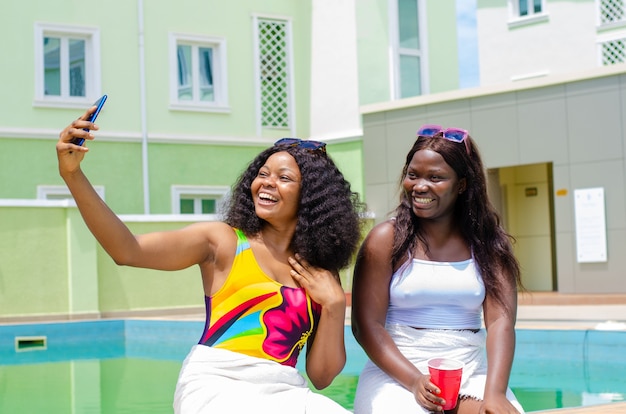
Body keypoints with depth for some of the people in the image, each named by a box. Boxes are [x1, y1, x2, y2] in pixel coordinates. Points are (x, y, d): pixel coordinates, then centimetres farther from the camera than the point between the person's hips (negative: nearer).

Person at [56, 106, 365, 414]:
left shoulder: (321, 273, 16)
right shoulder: (222, 240, 9)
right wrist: (72, 174, -13)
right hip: (215, 386, -3)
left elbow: (322, 376, 14)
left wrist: (335, 304, 2)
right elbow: (127, 250, -4)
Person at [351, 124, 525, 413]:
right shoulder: (386, 239, 0)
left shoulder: (488, 243, 6)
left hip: (472, 376, 1)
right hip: (397, 376, -1)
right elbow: (366, 324, -5)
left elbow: (501, 322, -4)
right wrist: (414, 381, -17)